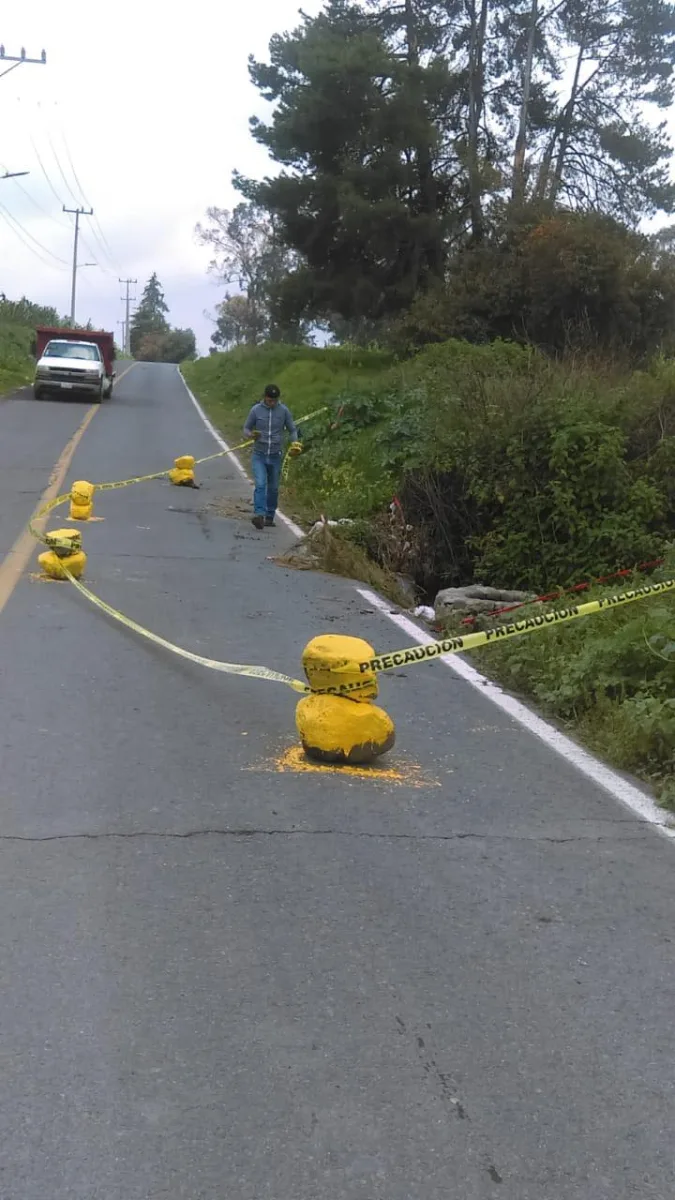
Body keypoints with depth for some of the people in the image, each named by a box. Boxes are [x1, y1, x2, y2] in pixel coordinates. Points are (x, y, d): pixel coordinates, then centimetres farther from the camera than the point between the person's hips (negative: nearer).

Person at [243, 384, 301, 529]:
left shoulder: (284, 411, -1)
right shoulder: (256, 410, -3)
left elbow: (292, 430, 6)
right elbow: (246, 429, 4)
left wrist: (295, 442, -14)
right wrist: (251, 434, -19)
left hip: (275, 456, 2)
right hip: (259, 455, -2)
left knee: (273, 489, 9)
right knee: (260, 485, -17)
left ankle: (269, 517, 20)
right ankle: (259, 515, -26)